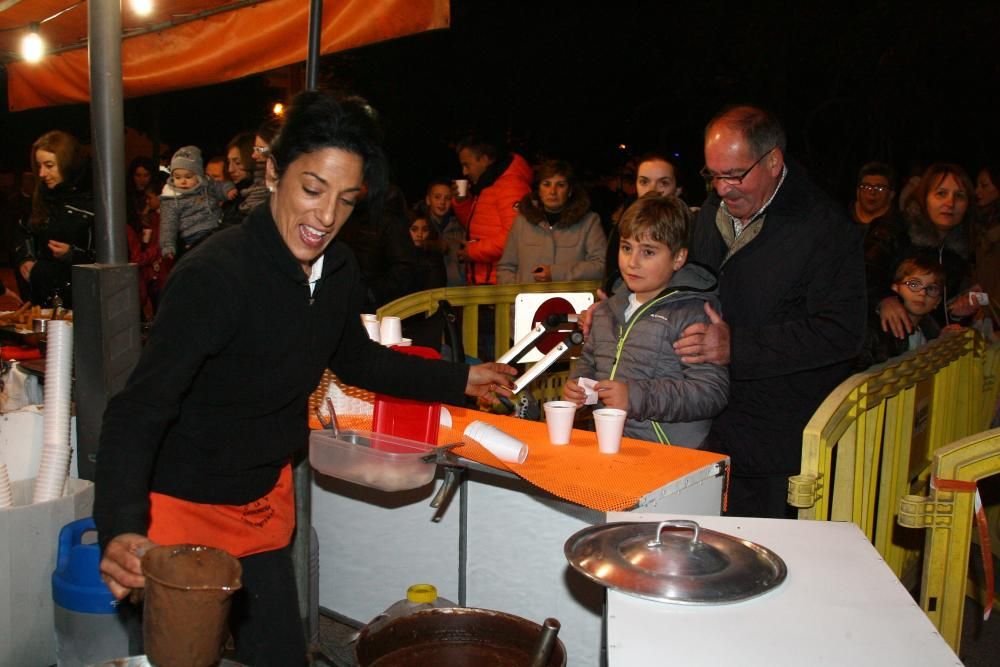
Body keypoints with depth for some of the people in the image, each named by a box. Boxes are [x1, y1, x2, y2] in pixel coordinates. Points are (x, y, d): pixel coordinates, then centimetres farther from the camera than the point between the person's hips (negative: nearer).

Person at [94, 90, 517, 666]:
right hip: (187, 508, -7)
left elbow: (357, 359, 14)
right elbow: (138, 411, -32)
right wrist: (121, 529, -47)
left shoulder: (339, 269, -5)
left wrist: (460, 380, 13)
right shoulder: (215, 275, -28)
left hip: (266, 499, 7)